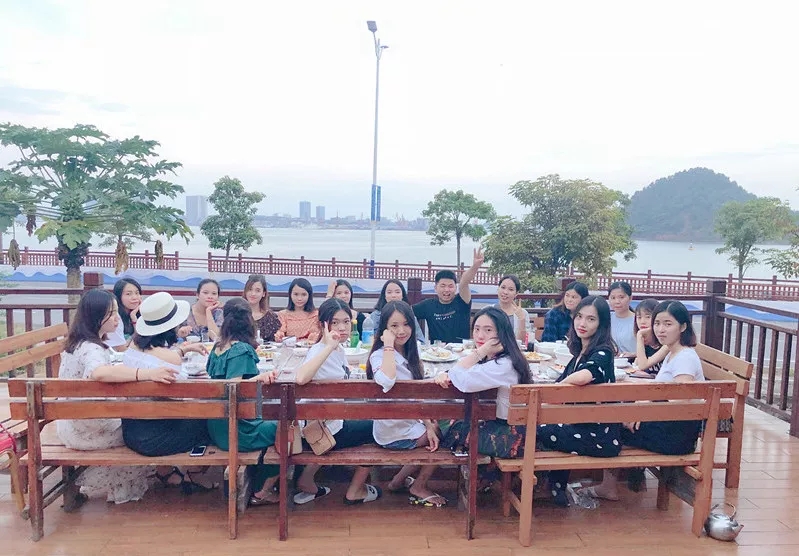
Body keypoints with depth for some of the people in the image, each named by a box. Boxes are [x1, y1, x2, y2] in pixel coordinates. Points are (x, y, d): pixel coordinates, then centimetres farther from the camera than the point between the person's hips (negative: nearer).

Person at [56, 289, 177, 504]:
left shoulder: (80, 343, 6)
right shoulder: (91, 349, -25)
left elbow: (109, 369, 19)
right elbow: (99, 373, -48)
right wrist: (147, 373, -54)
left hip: (74, 425, 9)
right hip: (85, 431, -9)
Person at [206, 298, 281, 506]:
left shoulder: (218, 347, 4)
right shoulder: (242, 350, -19)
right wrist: (259, 378, -42)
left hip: (217, 429, 9)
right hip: (235, 432, -8)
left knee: (273, 425, 23)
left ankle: (253, 485, 27)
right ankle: (262, 492, 15)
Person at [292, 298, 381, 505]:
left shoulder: (339, 349, 1)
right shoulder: (319, 351, -24)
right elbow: (300, 378, -46)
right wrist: (328, 346, -41)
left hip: (334, 423, 8)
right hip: (328, 431, -8)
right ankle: (355, 491, 26)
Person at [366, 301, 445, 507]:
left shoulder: (409, 354, 3)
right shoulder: (380, 355, -21)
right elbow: (386, 382, -44)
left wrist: (429, 426, -3)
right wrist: (389, 346, -33)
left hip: (409, 422, 8)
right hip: (393, 433, -8)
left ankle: (400, 480, 25)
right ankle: (419, 488, 18)